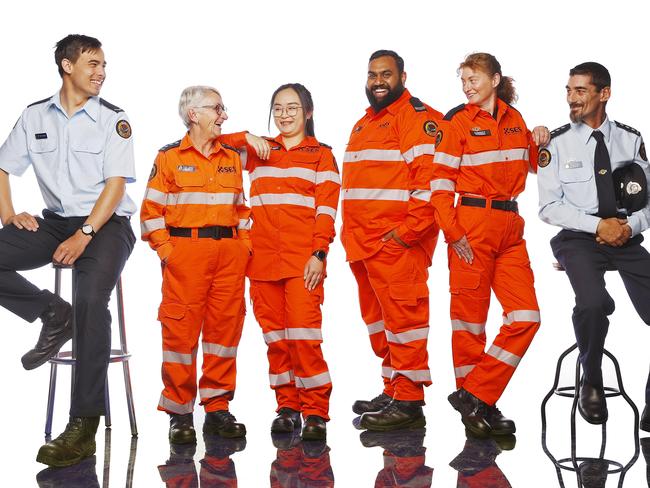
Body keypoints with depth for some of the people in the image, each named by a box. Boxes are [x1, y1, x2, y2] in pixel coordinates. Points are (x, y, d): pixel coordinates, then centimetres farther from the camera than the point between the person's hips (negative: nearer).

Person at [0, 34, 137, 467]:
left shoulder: (113, 119, -1)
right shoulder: (35, 116, 10)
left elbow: (116, 183, -10)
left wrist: (85, 235, -20)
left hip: (106, 223, -5)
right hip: (56, 221, 5)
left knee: (91, 301, -30)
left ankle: (83, 427, -26)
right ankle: (54, 316, -1)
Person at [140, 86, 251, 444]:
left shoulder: (233, 158, 16)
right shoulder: (169, 157, 3)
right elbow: (151, 211, 0)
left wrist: (244, 245, 7)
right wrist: (166, 250, -7)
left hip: (230, 254, 4)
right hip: (186, 253, -4)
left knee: (225, 328, 4)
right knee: (181, 329, -3)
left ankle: (217, 408, 15)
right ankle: (179, 413, 8)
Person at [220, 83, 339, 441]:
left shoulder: (321, 155, 8)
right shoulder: (259, 152, 18)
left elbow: (326, 210, 0)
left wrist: (318, 254, -10)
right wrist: (249, 138, 0)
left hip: (302, 259, -3)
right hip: (262, 257, 4)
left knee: (303, 332, -12)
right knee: (274, 336, 4)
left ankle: (315, 411, -5)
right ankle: (287, 406, 13)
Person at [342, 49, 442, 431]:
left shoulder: (417, 117, -7)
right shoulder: (363, 125, 23)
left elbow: (432, 179, -18)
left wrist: (409, 230, -20)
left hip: (398, 241, -9)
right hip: (363, 242, 10)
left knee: (403, 315, -7)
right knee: (378, 318, 14)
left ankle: (409, 403, -1)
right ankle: (393, 391, 25)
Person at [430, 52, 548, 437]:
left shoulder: (515, 119, 13)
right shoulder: (458, 120, 0)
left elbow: (533, 166, 26)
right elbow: (441, 182, -6)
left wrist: (540, 140, 6)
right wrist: (452, 232, -15)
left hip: (510, 227, 5)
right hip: (471, 224, -5)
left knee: (526, 317, -1)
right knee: (470, 317, 0)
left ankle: (475, 396, 5)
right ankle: (471, 397, 14)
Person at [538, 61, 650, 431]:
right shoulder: (557, 143, 1)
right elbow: (549, 207, -2)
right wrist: (599, 225, -12)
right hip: (579, 239, -3)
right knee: (594, 303, -31)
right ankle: (592, 383, -4)